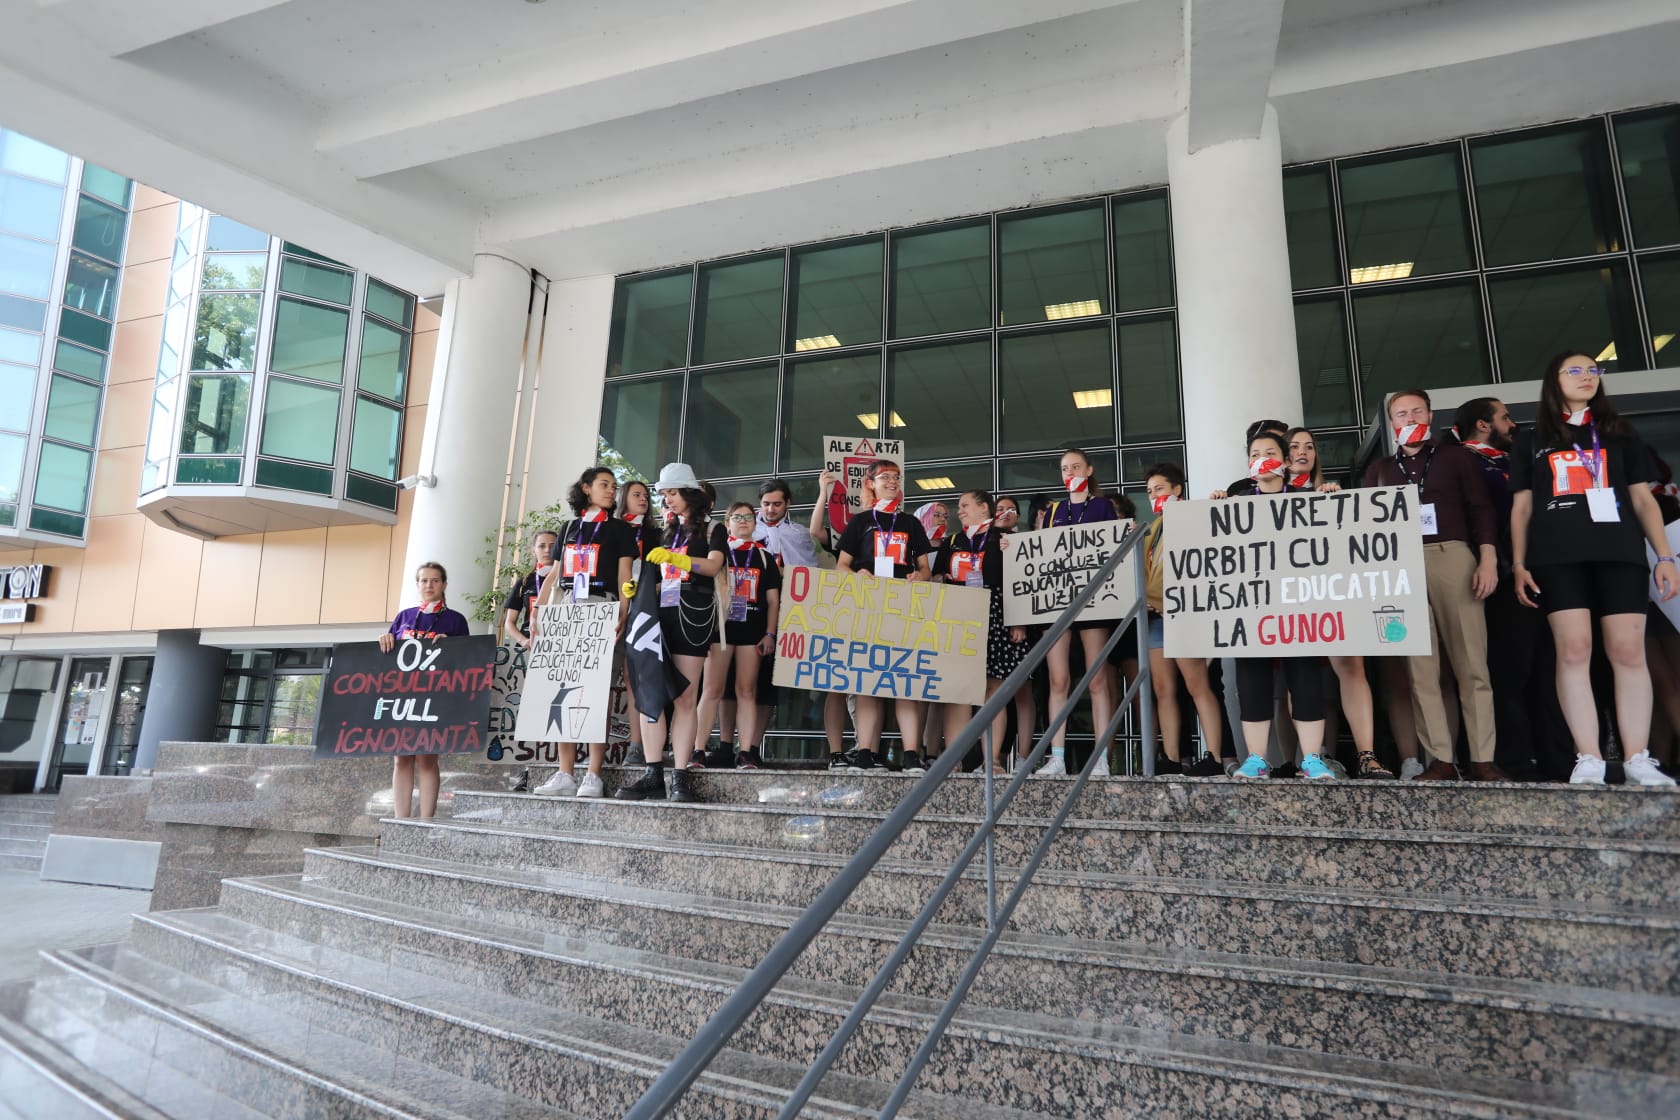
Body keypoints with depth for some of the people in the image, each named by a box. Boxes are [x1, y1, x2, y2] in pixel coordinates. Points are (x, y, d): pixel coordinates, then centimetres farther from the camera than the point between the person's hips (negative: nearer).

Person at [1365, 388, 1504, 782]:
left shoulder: (1455, 457, 15)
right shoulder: (1380, 469, 21)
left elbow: (1480, 509, 7)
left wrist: (1488, 559, -5)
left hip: (1453, 558, -1)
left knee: (1471, 664, -4)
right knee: (1420, 670, -2)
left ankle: (1483, 760, -1)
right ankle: (1441, 761, 1)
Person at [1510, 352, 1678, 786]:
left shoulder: (1618, 435, 19)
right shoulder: (1532, 442, 15)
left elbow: (1643, 500, 14)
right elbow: (1521, 508, 12)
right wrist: (1518, 564, 2)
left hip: (1620, 553, 2)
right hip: (1556, 557, -1)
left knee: (1629, 652, -5)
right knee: (1573, 650, -10)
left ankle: (1638, 759, -1)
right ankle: (1588, 759, -9)